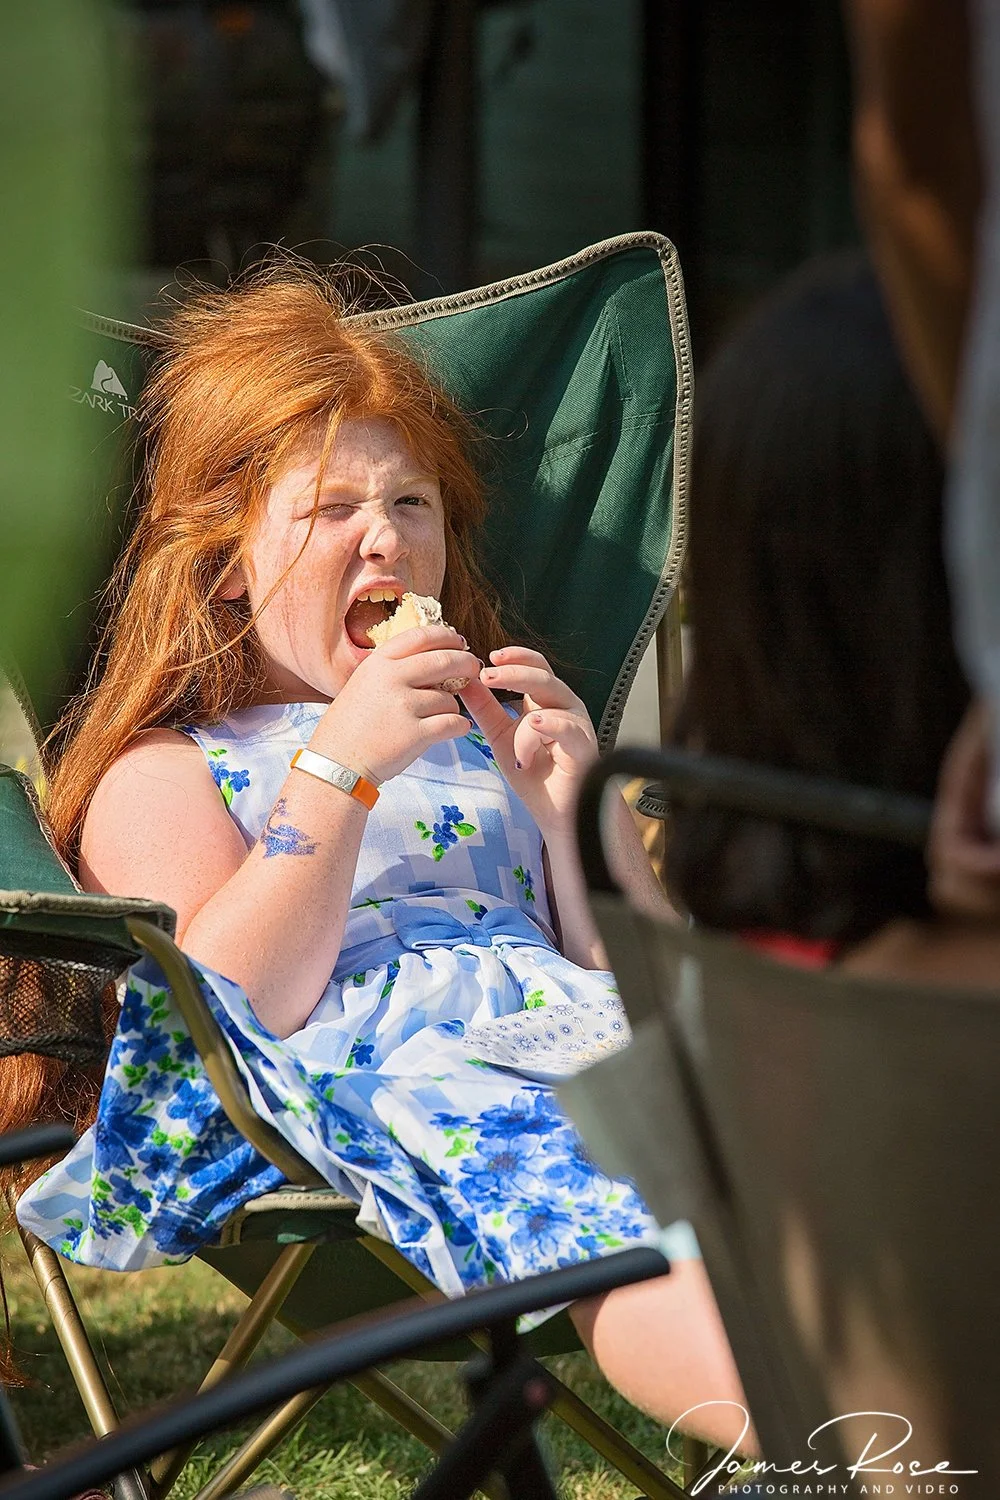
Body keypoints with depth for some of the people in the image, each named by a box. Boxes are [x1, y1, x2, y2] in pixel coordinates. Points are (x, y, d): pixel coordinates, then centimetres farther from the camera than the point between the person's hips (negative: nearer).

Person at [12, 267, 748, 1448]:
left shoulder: (491, 736, 36)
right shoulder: (165, 773, 21)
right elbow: (233, 1008, -1)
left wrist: (576, 810, 8)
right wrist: (340, 767, -7)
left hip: (572, 1041, 5)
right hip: (380, 1090, -4)